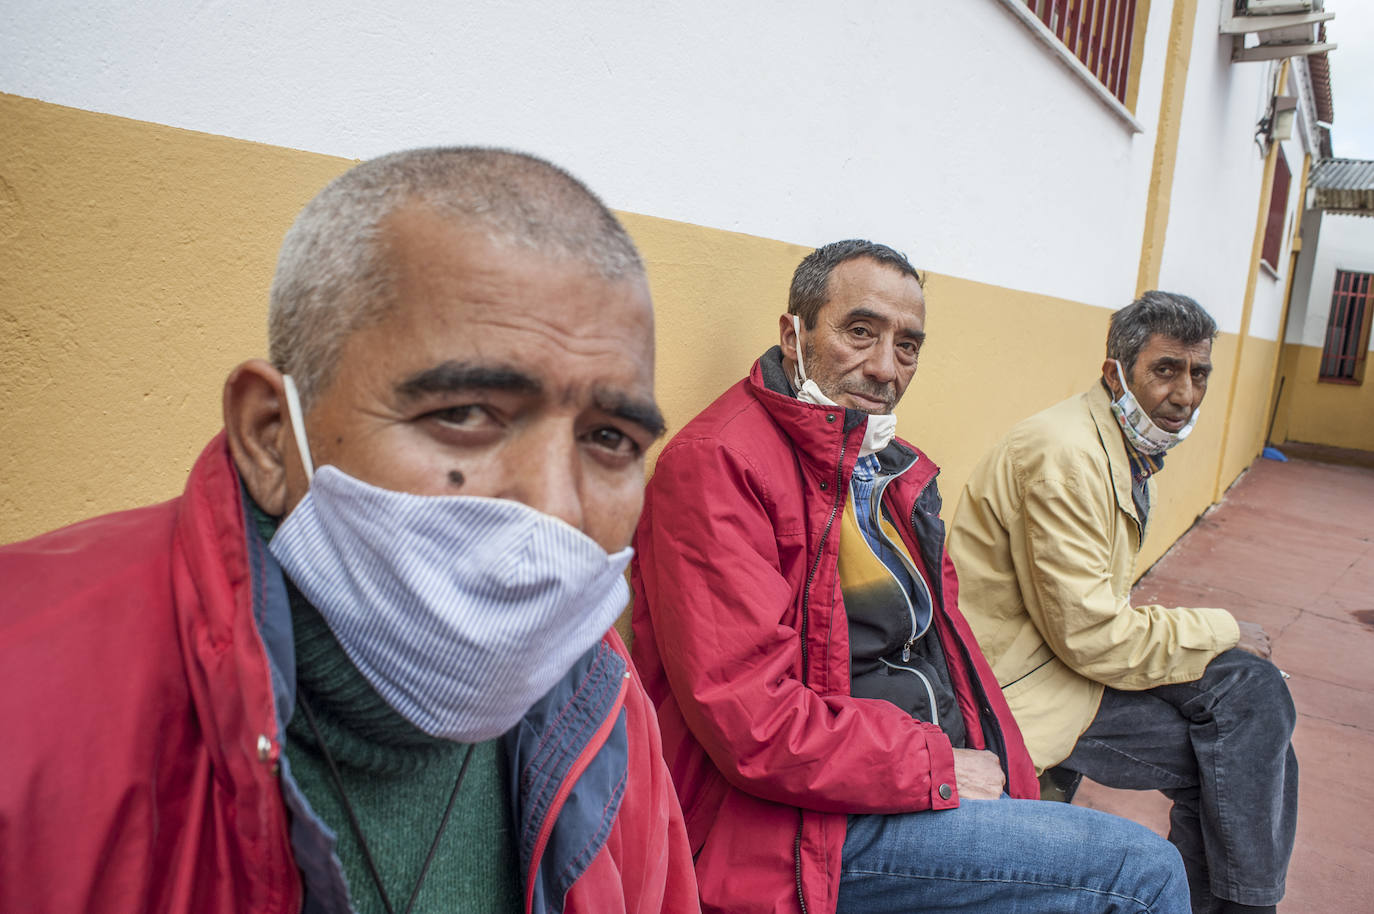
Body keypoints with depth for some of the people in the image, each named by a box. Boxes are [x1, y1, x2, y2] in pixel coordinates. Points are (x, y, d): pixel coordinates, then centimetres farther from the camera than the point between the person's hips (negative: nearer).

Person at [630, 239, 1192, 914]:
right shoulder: (717, 463, -17)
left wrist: (984, 764, 4)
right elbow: (754, 724, -23)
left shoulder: (889, 465, 14)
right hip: (814, 828, -8)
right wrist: (936, 769, -13)